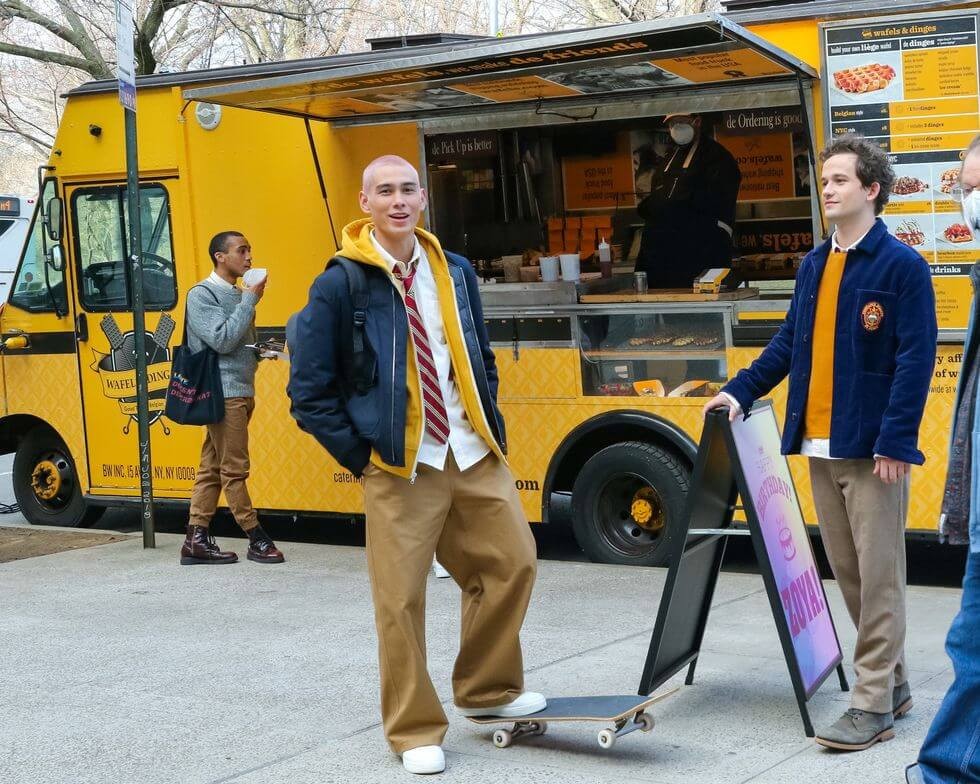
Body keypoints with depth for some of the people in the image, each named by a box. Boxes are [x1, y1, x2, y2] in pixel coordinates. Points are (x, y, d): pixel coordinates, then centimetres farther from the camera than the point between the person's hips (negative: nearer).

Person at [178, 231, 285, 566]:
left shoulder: (239, 295, 17)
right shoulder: (202, 295, -7)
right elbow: (222, 340, -18)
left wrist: (264, 350, 8)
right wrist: (250, 301, -14)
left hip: (242, 391, 8)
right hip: (224, 393, -8)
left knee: (212, 468, 8)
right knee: (234, 469, -3)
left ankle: (196, 539, 10)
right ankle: (257, 540, 0)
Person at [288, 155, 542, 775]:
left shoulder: (455, 271, 8)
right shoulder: (341, 286, -7)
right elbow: (309, 392, -5)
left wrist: (494, 429, 9)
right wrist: (361, 457, -7)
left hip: (475, 456, 5)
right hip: (401, 467, -5)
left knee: (513, 562, 7)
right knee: (401, 599, -1)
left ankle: (487, 690, 27)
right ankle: (416, 731, 14)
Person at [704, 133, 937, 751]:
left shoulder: (903, 265, -7)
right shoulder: (814, 265, 14)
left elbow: (916, 360, -12)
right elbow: (791, 343, 18)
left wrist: (895, 443, -17)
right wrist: (741, 392, 7)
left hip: (871, 447, -7)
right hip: (820, 446, 7)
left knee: (878, 574, -2)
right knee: (846, 570, 12)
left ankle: (874, 705, 3)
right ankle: (892, 681, 25)